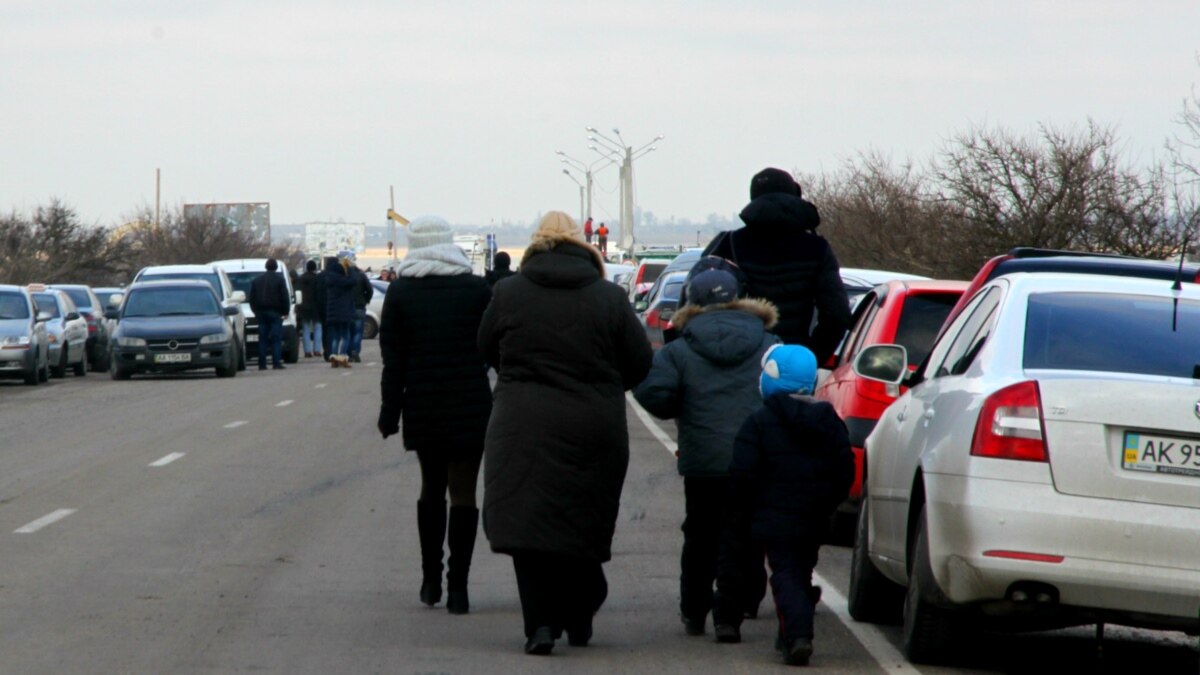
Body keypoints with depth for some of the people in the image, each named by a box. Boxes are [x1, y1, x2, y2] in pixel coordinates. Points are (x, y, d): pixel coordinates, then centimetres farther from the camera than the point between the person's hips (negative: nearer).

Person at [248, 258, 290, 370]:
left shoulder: (257, 280, 11)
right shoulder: (279, 279, -4)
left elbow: (252, 298, 13)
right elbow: (284, 297, -7)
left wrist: (256, 311, 19)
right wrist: (285, 311, 1)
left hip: (261, 312, 4)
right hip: (275, 313, -4)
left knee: (262, 339, 5)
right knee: (276, 338, -4)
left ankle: (262, 364, 1)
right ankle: (276, 363, -11)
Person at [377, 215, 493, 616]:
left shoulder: (400, 293, -1)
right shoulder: (477, 290, -3)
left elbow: (393, 360, -2)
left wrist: (390, 413, 3)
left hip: (422, 406, 2)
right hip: (470, 406, -2)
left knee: (431, 485, 18)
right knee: (462, 490, 0)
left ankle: (431, 580, 20)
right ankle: (457, 587, -5)